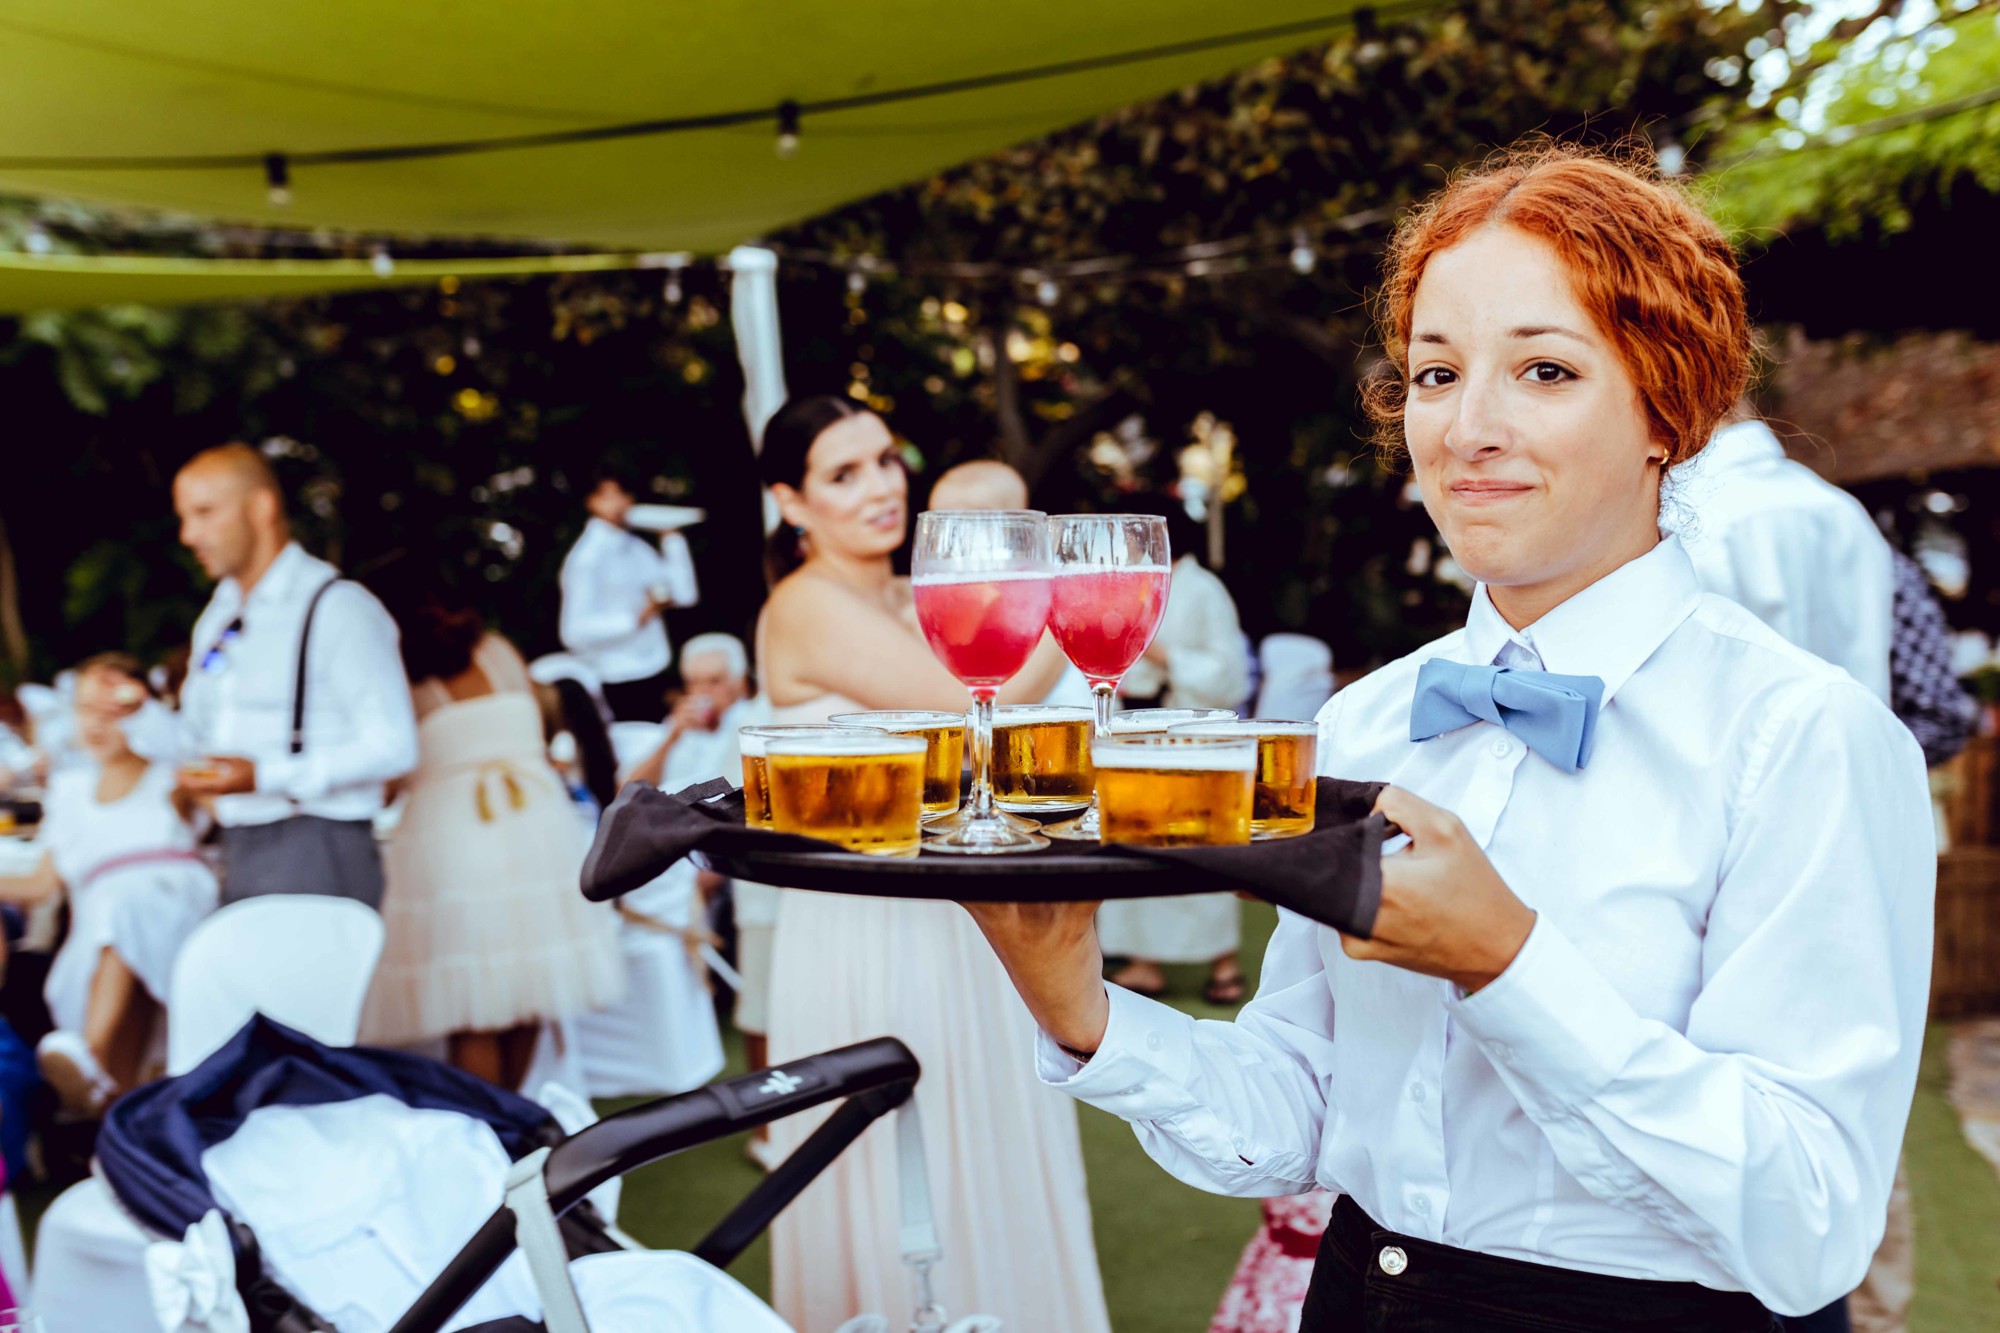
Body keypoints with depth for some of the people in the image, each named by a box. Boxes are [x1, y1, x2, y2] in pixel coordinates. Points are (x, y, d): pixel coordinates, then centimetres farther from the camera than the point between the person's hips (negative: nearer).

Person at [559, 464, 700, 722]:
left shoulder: (638, 548, 10)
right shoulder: (586, 557, -10)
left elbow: (684, 594, 5)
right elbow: (576, 632, -17)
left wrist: (672, 538, 3)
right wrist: (636, 619, -19)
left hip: (657, 674, 7)